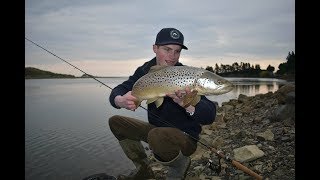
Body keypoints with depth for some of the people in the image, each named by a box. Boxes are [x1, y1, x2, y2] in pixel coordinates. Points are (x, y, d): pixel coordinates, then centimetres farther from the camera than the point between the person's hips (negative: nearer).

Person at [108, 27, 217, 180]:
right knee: (116, 122, 4)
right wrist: (120, 100, -34)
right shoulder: (145, 70, -3)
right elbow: (118, 91, -8)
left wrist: (187, 103, -49)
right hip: (155, 128, 7)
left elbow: (209, 116, -27)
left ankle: (180, 166, -2)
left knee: (157, 136, -37)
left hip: (185, 137, -6)